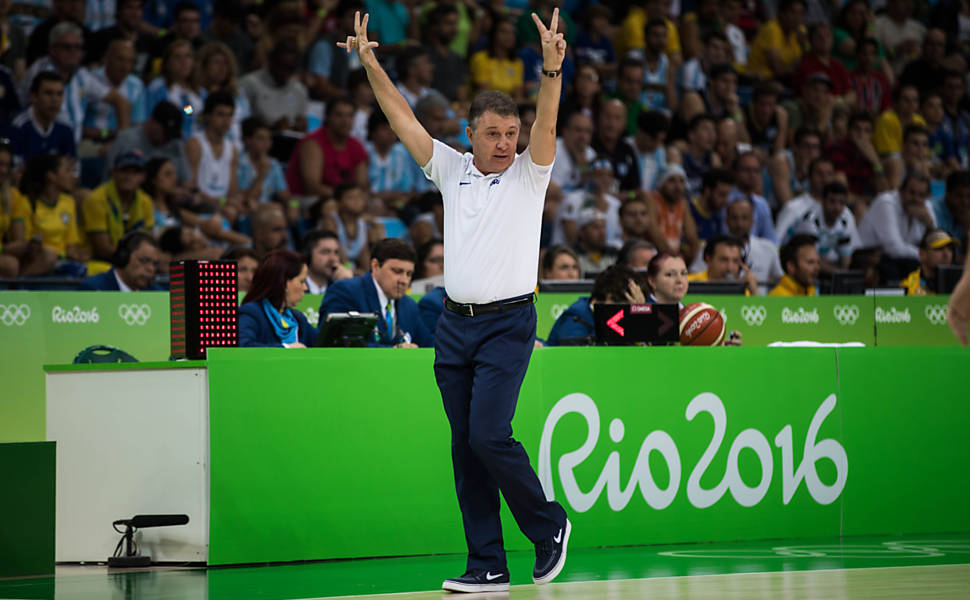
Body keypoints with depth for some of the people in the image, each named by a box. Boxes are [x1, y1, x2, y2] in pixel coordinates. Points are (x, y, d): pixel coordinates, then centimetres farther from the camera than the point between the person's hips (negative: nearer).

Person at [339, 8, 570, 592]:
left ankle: (549, 526, 6)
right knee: (465, 445, 3)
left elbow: (547, 122, -17)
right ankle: (488, 565, 8)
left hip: (508, 324, -5)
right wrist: (370, 63, -4)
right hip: (455, 322, 5)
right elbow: (404, 118, 6)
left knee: (489, 434, -15)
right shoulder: (451, 168, 10)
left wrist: (552, 68, -33)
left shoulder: (528, 174, 0)